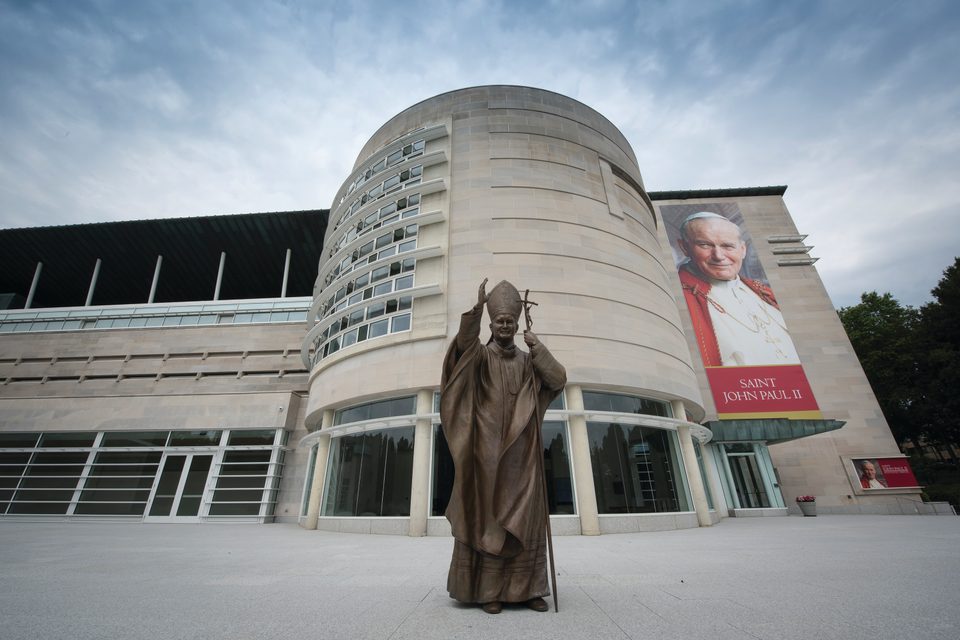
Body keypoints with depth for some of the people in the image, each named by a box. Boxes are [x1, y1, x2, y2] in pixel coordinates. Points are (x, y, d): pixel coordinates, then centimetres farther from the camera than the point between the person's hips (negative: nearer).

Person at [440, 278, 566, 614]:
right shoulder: (480, 355, 5)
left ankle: (527, 589, 15)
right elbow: (464, 341, -18)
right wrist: (478, 307, -28)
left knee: (526, 517, 4)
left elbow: (558, 379, 1)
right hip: (488, 446, -3)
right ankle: (489, 591, 9)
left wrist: (537, 347, -1)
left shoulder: (528, 362, 15)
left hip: (521, 450, 3)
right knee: (487, 515, -1)